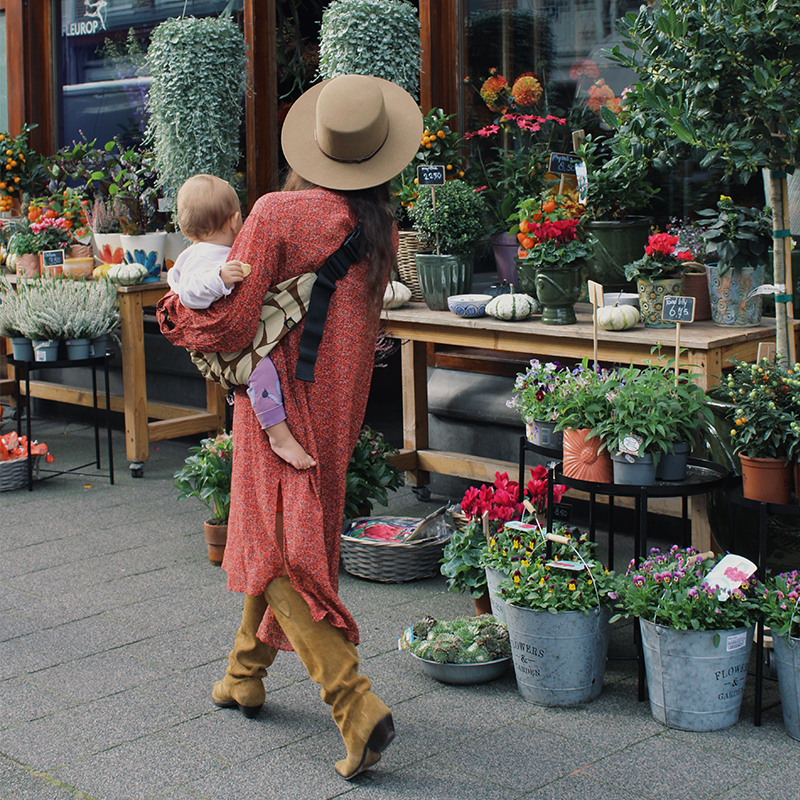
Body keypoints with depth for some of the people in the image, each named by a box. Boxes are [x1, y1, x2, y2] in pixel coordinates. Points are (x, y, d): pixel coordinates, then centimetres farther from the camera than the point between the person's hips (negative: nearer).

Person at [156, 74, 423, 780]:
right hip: (341, 406, 6)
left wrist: (175, 310, 3)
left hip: (281, 401, -6)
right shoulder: (381, 229, -1)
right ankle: (245, 675, 37)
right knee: (290, 538, 21)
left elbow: (229, 328, -18)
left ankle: (357, 704, -11)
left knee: (275, 555, 0)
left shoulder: (279, 214, -18)